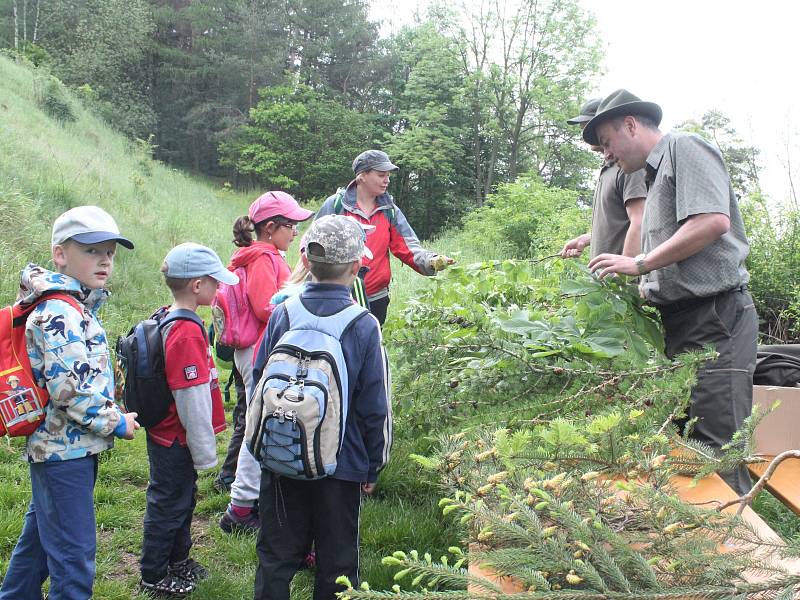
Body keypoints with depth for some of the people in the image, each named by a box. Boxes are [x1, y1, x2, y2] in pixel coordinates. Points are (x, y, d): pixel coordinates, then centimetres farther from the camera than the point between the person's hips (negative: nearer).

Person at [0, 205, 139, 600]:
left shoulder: (74, 306, 11)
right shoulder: (60, 312, -20)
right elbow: (70, 387, -26)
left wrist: (108, 417, 13)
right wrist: (115, 423, -15)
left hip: (57, 445, 10)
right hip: (67, 449, -10)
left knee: (39, 538, 25)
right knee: (73, 555, -1)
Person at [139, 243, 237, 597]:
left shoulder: (166, 320, 3)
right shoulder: (187, 334, -27)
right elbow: (192, 400, -26)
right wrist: (204, 452, -16)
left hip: (166, 433, 9)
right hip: (176, 443, -9)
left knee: (182, 500, 24)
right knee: (169, 505, 8)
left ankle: (177, 559, 42)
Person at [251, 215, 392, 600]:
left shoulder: (282, 314, -6)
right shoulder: (364, 326, -14)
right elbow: (375, 408, -9)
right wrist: (373, 468, 4)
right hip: (340, 466, -2)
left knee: (276, 555, 18)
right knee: (336, 562, 15)